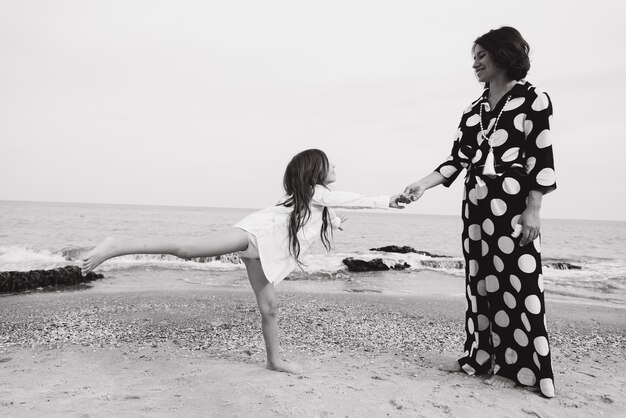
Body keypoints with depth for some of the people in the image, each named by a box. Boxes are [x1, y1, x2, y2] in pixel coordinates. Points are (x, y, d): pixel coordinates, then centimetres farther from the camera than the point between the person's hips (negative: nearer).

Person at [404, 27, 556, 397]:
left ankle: (517, 366, 7)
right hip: (476, 203, 6)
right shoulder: (474, 109, 14)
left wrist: (533, 210, -13)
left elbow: (542, 159, -7)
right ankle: (481, 356, 18)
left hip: (513, 203, -6)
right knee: (481, 280, 8)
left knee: (515, 281, -3)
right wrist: (422, 185, -2)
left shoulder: (534, 99, -1)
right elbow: (458, 159, 9)